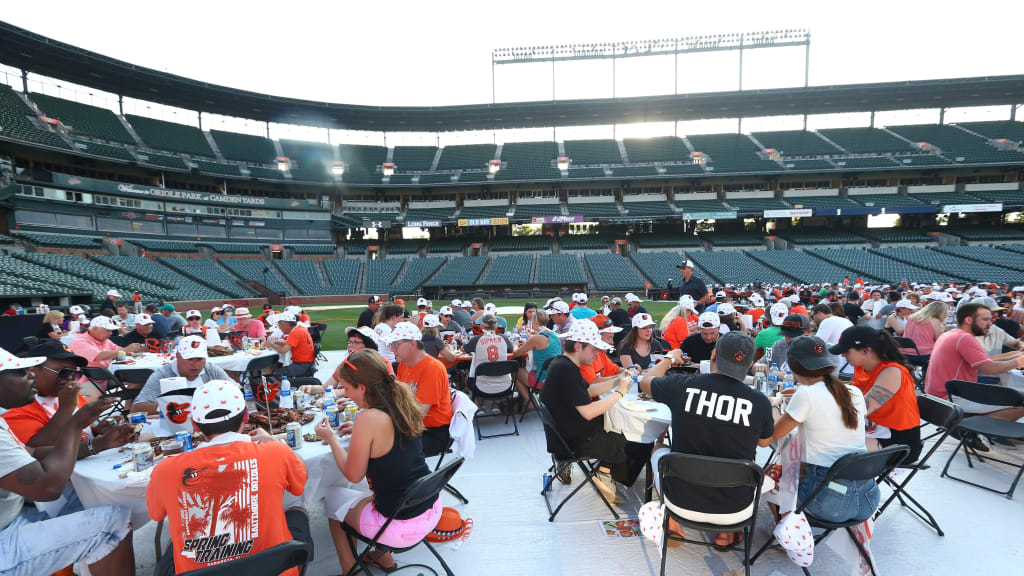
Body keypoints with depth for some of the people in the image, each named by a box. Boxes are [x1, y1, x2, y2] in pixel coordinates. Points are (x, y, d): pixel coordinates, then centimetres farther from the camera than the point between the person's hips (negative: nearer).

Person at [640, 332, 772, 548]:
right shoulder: (760, 402, -16)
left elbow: (646, 382, 6)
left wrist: (669, 358, 24)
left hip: (683, 502, 0)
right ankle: (727, 532, 25)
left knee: (659, 451, 29)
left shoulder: (683, 385, -17)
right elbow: (765, 442, 7)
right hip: (735, 511, 1)